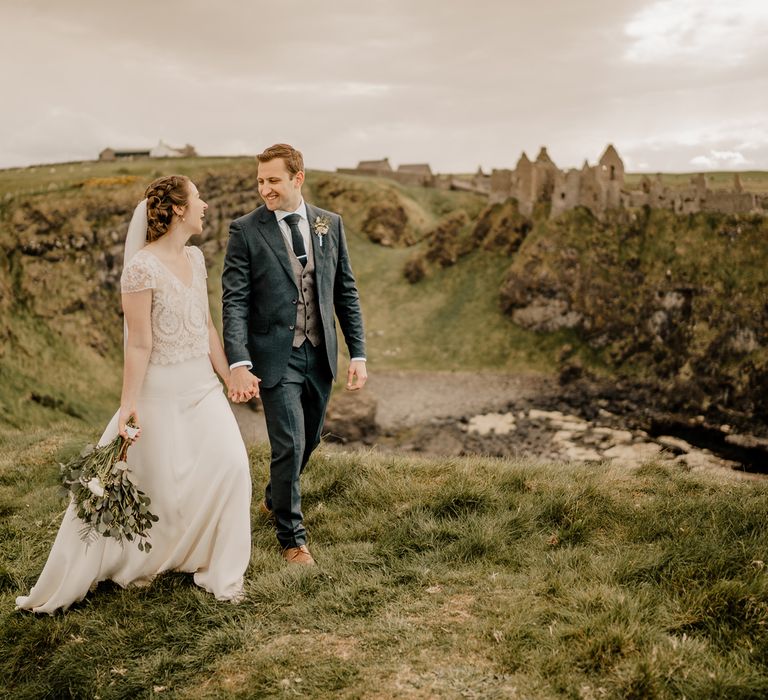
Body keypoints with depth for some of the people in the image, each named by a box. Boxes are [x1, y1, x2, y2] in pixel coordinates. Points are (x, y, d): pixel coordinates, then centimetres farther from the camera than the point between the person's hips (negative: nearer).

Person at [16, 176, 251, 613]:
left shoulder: (195, 257, 6)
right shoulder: (142, 267, -17)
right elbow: (139, 344, -16)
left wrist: (228, 376, 13)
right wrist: (128, 404, -14)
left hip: (203, 385, 7)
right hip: (162, 391, -7)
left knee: (230, 465, -3)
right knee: (158, 486, 4)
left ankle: (220, 572, 15)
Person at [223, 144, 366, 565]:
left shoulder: (330, 224, 4)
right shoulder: (246, 230, -7)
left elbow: (346, 292, 7)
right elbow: (234, 301, -11)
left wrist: (358, 354, 1)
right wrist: (238, 363, -22)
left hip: (320, 354, 4)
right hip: (276, 356, -4)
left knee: (308, 440, 17)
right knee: (289, 445, -5)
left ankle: (275, 499, 46)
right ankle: (292, 536, 16)